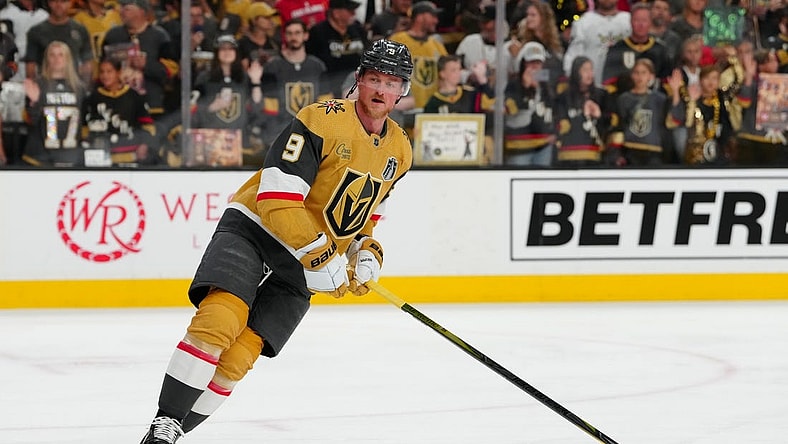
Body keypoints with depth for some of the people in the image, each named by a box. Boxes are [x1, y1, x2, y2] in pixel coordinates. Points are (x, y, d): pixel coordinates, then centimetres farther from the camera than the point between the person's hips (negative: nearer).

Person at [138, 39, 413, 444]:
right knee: (220, 318, -28)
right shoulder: (323, 121, -17)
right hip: (254, 226, -5)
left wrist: (366, 250, 5)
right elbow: (277, 197, -23)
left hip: (305, 260, 5)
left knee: (239, 354, -11)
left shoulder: (399, 151, 7)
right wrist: (321, 258, -25)